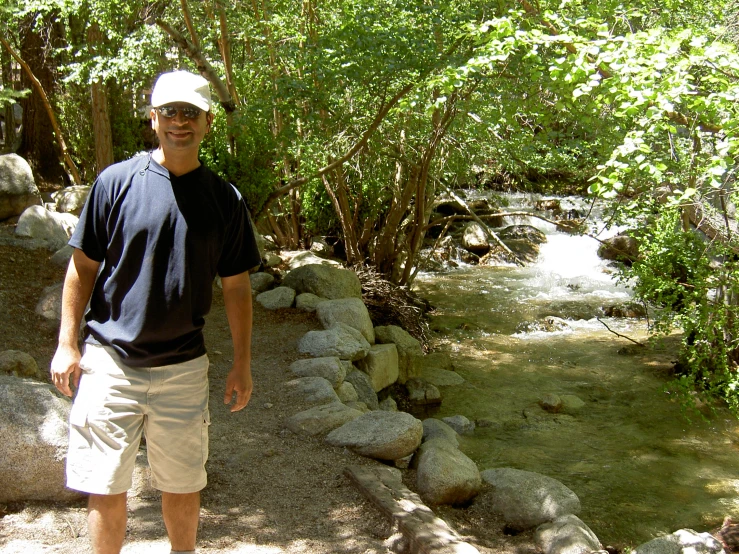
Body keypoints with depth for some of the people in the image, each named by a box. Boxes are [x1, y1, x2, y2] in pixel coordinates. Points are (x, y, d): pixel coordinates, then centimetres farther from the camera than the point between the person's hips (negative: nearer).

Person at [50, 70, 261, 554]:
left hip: (184, 367, 2)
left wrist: (243, 364, 7)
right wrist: (67, 343, -1)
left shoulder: (225, 199, 2)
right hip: (111, 361, -1)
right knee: (105, 490, 3)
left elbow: (236, 286, 7)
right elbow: (83, 266, 2)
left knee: (183, 487, 13)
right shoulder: (116, 182, -3)